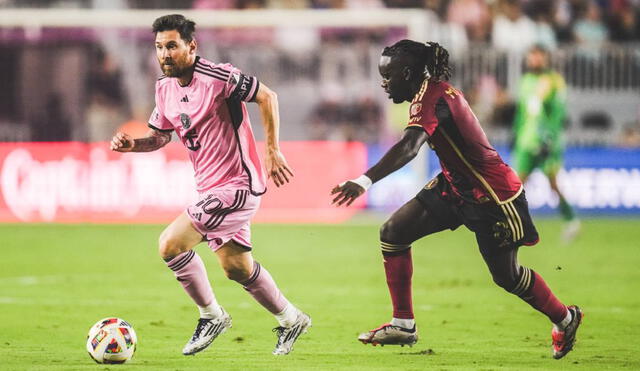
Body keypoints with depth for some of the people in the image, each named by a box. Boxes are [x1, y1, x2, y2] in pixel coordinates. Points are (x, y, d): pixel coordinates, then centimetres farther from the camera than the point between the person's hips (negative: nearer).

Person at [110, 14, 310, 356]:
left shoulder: (218, 77, -19)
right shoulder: (165, 88, 5)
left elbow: (267, 97, -9)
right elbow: (160, 136, 17)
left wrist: (273, 151, -10)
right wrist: (131, 144, -4)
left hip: (237, 185, -9)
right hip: (211, 187, 9)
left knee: (170, 244, -17)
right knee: (237, 267, 18)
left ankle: (212, 316, 1)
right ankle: (291, 320, 37)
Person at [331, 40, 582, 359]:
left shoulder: (431, 97, -26)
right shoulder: (435, 91, 3)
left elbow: (408, 148, -43)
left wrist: (365, 181, -54)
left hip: (491, 195, -10)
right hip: (455, 185, 10)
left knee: (506, 276, 6)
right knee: (393, 233, 0)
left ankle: (565, 318, 32)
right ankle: (403, 325, 7)